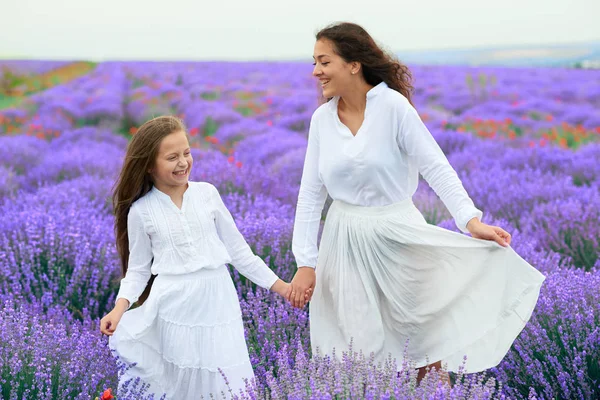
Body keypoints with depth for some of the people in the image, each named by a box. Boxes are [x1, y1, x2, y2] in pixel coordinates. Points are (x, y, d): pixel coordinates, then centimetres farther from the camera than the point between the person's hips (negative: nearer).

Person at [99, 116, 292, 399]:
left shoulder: (207, 194, 3)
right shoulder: (141, 211, -1)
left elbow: (237, 249, 9)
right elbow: (138, 269, 6)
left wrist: (280, 286, 8)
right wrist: (120, 307, -11)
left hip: (216, 301, 2)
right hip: (174, 305, -1)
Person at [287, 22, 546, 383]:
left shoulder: (393, 105, -12)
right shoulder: (322, 118, 1)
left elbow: (436, 168, -13)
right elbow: (311, 193, 3)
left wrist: (471, 220, -24)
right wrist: (306, 261, 0)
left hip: (397, 235, -3)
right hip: (345, 242, 3)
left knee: (423, 341, 10)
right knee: (361, 351, 5)